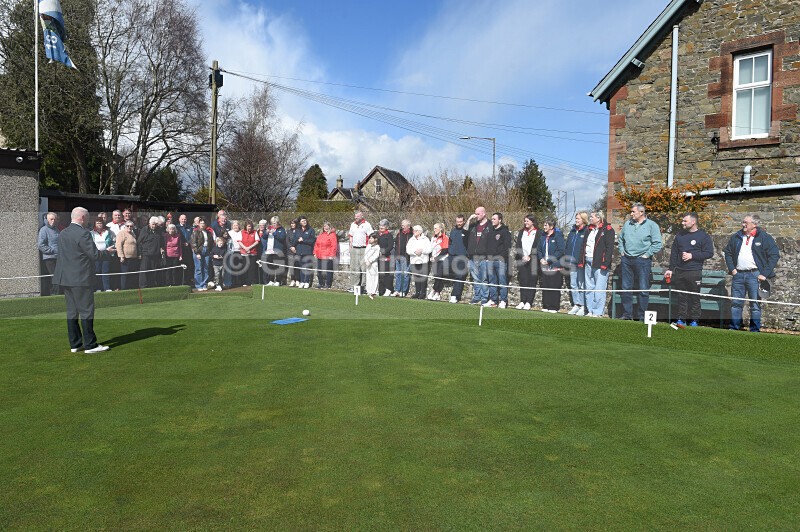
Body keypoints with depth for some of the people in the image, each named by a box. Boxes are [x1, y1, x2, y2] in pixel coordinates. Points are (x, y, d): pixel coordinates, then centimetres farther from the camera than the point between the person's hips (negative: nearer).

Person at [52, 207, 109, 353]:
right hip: (81, 278, -8)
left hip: (65, 278, 8)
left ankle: (75, 344, 18)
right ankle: (90, 345, 1)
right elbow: (95, 255, -17)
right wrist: (98, 251, 7)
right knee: (86, 311, -2)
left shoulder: (62, 234, 11)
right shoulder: (83, 234, -15)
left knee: (72, 311, 12)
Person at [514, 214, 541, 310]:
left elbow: (538, 248, -4)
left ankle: (528, 302, -4)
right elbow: (518, 246, 11)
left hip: (533, 261, -4)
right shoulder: (521, 232, 17)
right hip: (522, 260, 4)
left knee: (531, 281, -4)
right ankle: (522, 301, 2)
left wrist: (530, 256, -12)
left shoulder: (538, 233, 2)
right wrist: (522, 256, -3)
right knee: (523, 281, 1)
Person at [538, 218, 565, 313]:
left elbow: (561, 251, -14)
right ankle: (545, 306, 15)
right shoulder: (543, 236, 13)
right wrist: (541, 258, -3)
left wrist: (549, 260, -16)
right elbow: (539, 249, 17)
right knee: (545, 287, 8)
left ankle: (554, 307, 4)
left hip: (555, 267, -6)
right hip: (544, 267, 6)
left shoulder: (558, 236, -8)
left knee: (554, 288, -2)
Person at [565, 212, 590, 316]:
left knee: (582, 285, -3)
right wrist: (566, 259, 11)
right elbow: (567, 246, 19)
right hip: (572, 262, 7)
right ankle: (576, 305, 15)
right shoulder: (572, 231, 16)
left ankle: (583, 306, 3)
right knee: (573, 284, 8)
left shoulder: (587, 231, -6)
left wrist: (583, 260, -17)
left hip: (581, 263, -7)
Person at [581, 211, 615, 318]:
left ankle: (598, 312, -2)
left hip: (600, 263, -8)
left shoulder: (607, 230, -5)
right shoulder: (589, 229, 18)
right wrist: (582, 260, 12)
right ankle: (590, 311, 16)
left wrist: (605, 264, -18)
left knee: (599, 289, -6)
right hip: (588, 262, 8)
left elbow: (609, 248, -11)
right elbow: (584, 246, 21)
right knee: (589, 288, 9)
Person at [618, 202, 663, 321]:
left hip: (642, 261, -5)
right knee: (626, 288, 7)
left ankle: (642, 316, 5)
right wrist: (622, 251, 13)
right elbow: (621, 239, 25)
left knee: (643, 289, -2)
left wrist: (647, 254, -9)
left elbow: (658, 244, -6)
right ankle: (627, 314, 15)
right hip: (627, 260, 5)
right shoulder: (627, 224, 12)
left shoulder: (652, 225, -4)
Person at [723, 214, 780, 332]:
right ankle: (734, 327, 14)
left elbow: (774, 255, -4)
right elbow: (728, 252, 17)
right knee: (736, 303, 6)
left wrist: (765, 274, -10)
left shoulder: (765, 237, -1)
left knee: (755, 304, 0)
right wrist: (731, 268, 4)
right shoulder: (736, 237, 11)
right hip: (738, 274, 4)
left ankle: (755, 330, 7)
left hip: (755, 275, -4)